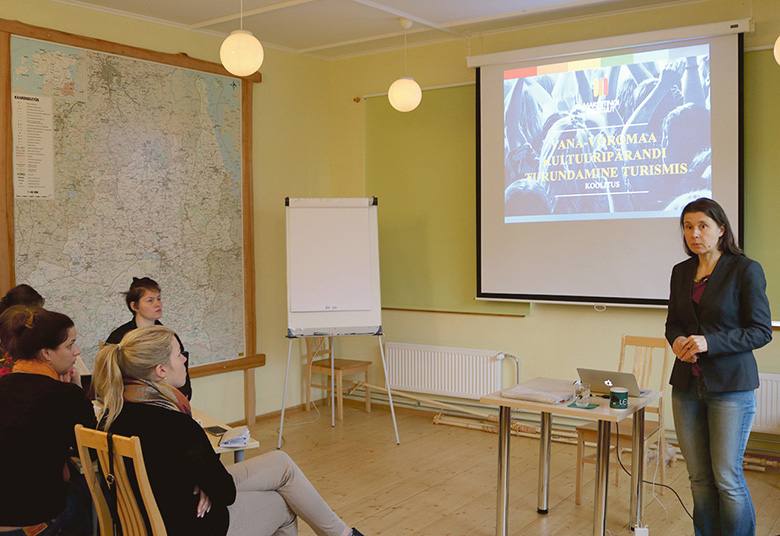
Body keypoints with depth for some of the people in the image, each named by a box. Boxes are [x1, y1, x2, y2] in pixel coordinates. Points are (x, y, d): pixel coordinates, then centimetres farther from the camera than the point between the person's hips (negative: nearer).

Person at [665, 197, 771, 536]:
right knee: (699, 477, 9)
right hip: (687, 386, 5)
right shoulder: (681, 272, 10)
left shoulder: (746, 270, -7)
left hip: (730, 385, -5)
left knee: (727, 478, -1)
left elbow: (761, 331, -9)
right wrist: (676, 341, -6)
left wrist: (710, 342, -21)